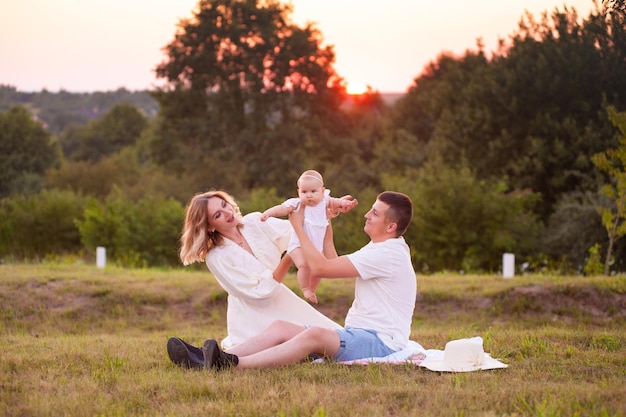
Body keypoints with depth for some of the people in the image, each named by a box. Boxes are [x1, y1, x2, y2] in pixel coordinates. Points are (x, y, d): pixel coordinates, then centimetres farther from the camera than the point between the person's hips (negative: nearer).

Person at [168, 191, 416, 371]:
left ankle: (233, 364, -52)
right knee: (281, 327, -10)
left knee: (315, 334, -37)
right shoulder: (379, 249, 18)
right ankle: (208, 358, -28)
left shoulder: (387, 254, -15)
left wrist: (298, 225, -5)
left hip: (382, 342, -9)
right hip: (358, 334, 10)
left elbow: (319, 267, -17)